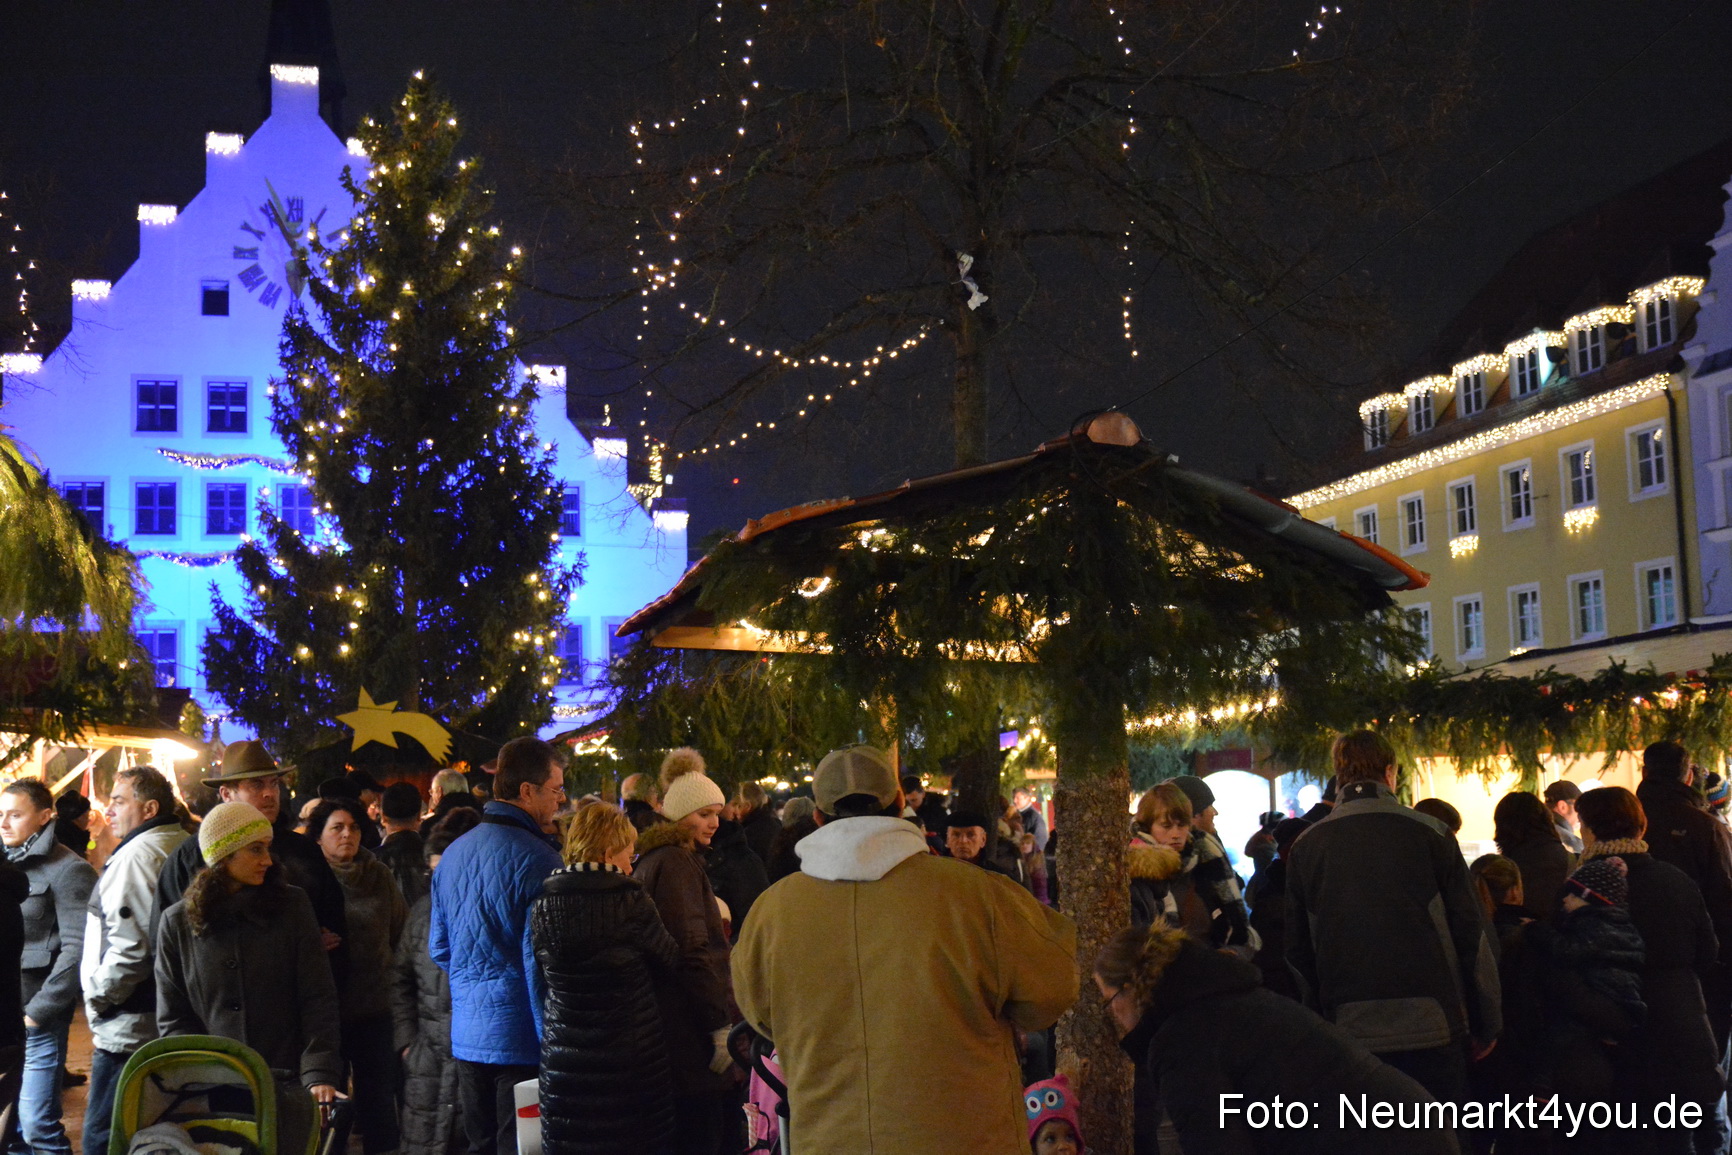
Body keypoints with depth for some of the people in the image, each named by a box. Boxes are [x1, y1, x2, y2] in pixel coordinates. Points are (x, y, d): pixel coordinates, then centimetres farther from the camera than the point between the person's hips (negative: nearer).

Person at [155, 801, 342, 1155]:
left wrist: (320, 1073, -10)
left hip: (285, 1084, 0)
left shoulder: (292, 906, 4)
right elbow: (172, 1017, 7)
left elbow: (317, 999, 0)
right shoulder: (178, 922, 5)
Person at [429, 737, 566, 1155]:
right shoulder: (538, 858, -15)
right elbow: (542, 961, -16)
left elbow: (439, 950, 18)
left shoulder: (453, 855, 9)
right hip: (521, 1038, -7)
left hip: (467, 1037, 7)